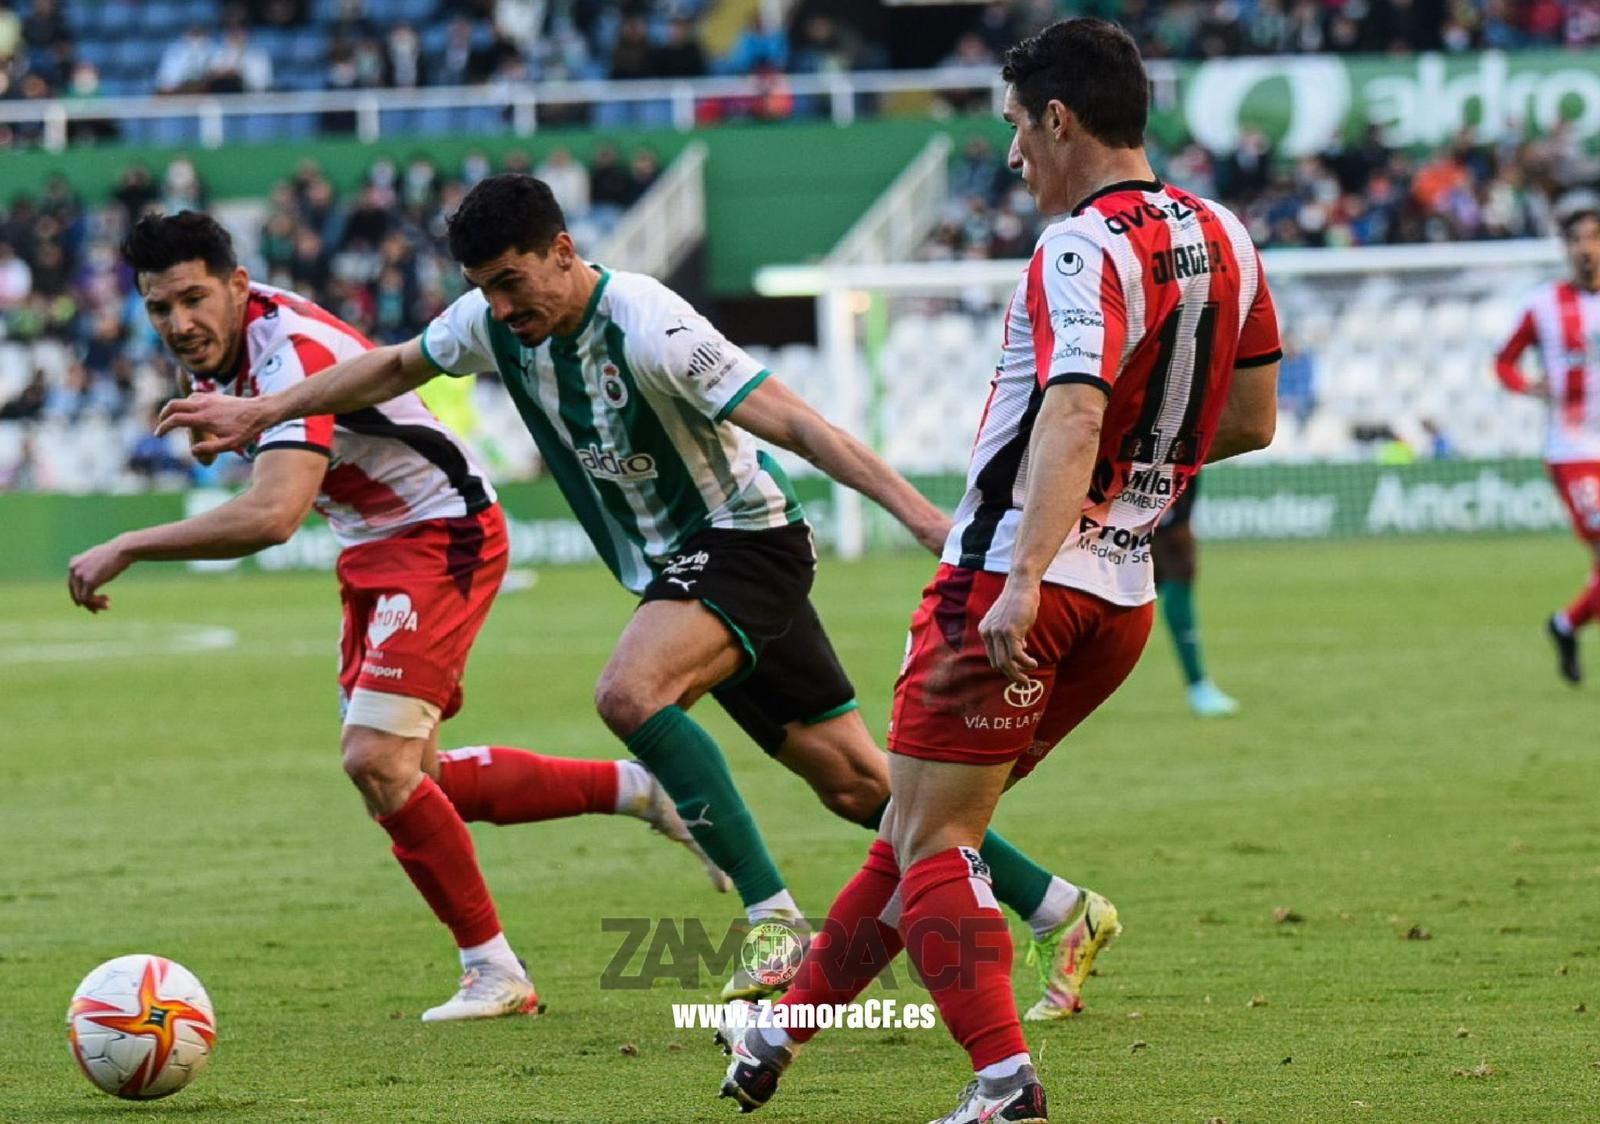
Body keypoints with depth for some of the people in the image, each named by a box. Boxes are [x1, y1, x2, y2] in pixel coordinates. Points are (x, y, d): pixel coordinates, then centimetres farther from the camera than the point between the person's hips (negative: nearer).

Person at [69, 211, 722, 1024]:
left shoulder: (291, 353, -31)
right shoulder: (218, 352, -3)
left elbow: (272, 515, -46)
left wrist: (127, 548, -43)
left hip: (443, 536, -10)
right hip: (373, 548, 10)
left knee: (376, 760, -19)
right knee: (409, 777, 9)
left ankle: (494, 974, -6)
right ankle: (636, 788, 22)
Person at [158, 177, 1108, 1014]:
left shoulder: (648, 328, -25)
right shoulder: (495, 322, -2)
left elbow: (797, 423, -28)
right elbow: (398, 366, 18)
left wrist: (922, 515, -35)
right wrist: (263, 413, 21)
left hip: (745, 538, -8)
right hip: (675, 565, 8)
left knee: (630, 692, -32)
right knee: (859, 784, 8)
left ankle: (775, 920, -28)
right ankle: (1063, 913, 17)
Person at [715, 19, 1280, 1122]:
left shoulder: (1085, 251, -17)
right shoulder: (1222, 237, 9)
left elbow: (1073, 417, -32)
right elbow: (1252, 419, 18)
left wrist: (1023, 586, -41)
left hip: (1018, 582, -9)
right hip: (1122, 595, 9)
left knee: (931, 843, -4)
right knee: (927, 825, 17)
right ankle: (783, 1032, 27)